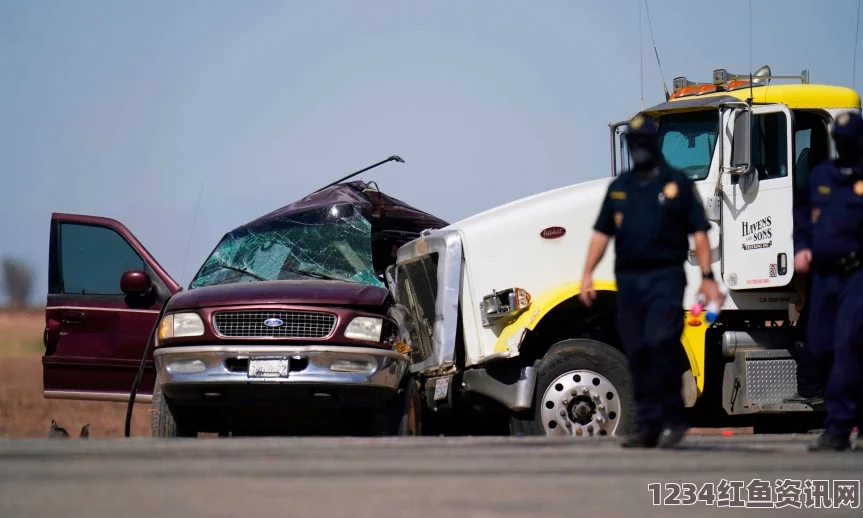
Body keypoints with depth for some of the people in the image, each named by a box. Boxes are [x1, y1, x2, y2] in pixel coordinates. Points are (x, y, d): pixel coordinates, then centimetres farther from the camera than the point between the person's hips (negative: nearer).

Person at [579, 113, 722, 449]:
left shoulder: (677, 183, 4)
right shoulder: (619, 188, 16)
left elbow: (699, 232, 1)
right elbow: (602, 233, 15)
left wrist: (707, 277, -6)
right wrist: (588, 274, 5)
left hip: (665, 277, -5)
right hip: (628, 279, 5)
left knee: (660, 343, -17)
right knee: (637, 352, 4)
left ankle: (672, 420, -6)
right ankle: (647, 427, 9)